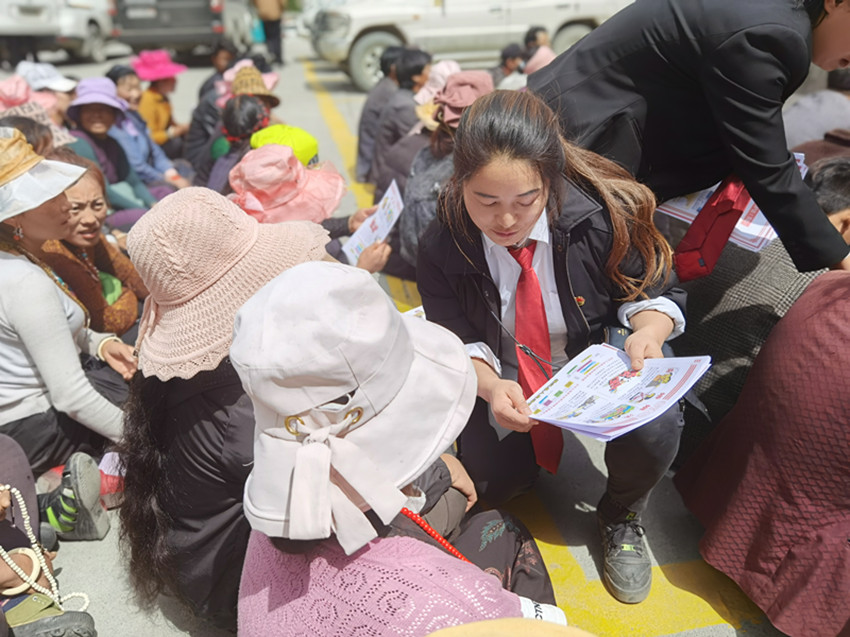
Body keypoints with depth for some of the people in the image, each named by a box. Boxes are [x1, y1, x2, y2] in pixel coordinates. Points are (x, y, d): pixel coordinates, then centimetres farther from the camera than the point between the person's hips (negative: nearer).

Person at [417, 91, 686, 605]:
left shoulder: (601, 217, -24)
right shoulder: (442, 247, -19)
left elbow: (655, 291, -8)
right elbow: (457, 344, -9)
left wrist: (649, 332, -31)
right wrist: (490, 386, -31)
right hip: (504, 378, 2)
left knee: (655, 427, -30)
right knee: (490, 482, -10)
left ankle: (621, 515, 7)